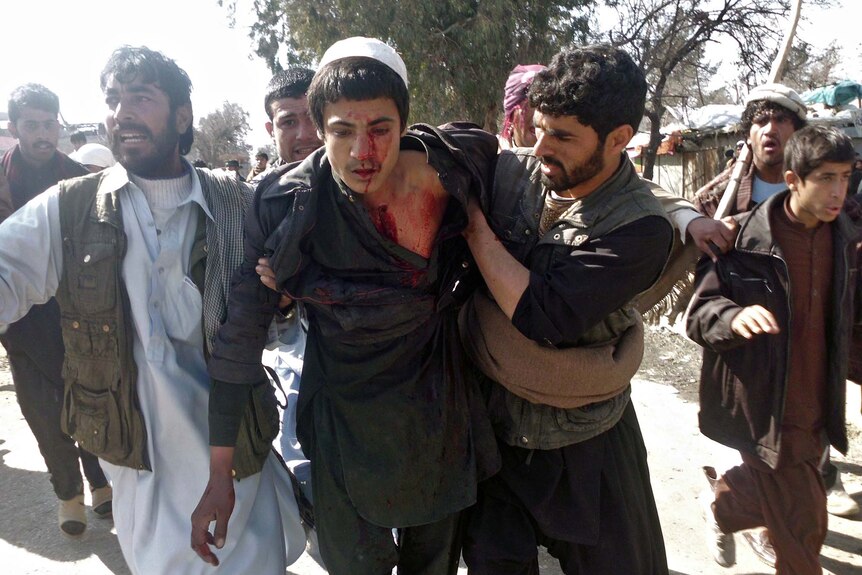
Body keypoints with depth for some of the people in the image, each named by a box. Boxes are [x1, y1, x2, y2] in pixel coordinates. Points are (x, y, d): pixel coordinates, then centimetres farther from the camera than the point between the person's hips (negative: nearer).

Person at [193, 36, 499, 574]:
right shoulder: (288, 206, -21)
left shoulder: (459, 165, -16)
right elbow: (240, 339, -14)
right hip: (345, 424, -2)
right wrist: (220, 474, -10)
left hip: (441, 414, 3)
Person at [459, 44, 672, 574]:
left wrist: (476, 225, -23)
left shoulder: (641, 227, -20)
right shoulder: (509, 171, -10)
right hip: (493, 420, 3)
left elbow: (546, 317, -31)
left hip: (583, 440, -2)